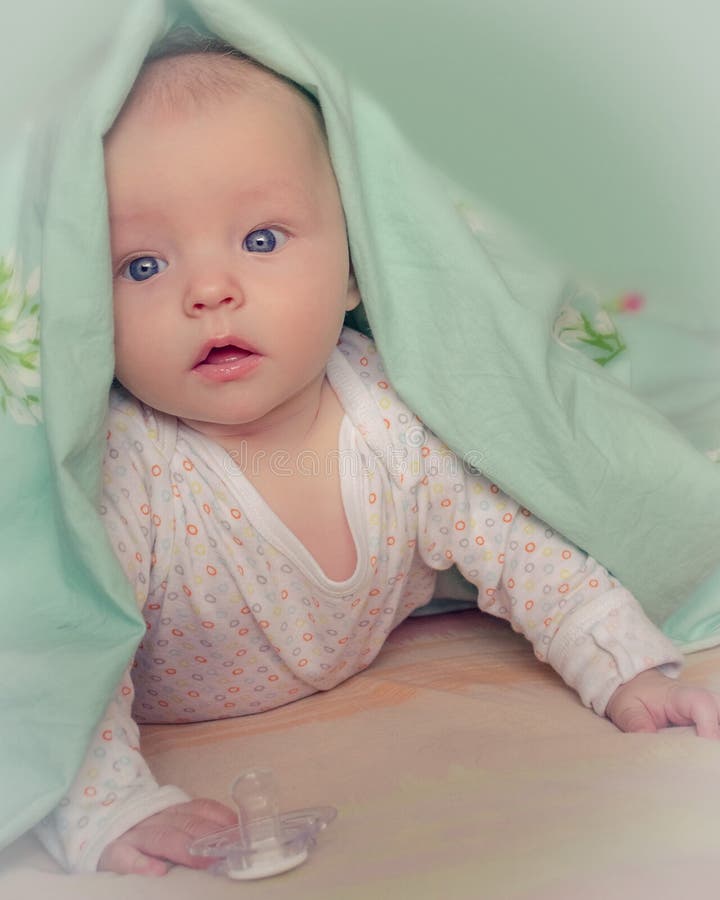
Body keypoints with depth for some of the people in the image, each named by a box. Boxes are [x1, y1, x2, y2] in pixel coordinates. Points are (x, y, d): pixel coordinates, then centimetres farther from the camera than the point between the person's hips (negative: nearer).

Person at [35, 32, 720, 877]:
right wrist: (113, 815, -47)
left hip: (356, 674, 3)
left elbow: (521, 547, -14)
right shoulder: (116, 471, -35)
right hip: (177, 730, -2)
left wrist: (629, 673, -21)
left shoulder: (395, 415, -24)